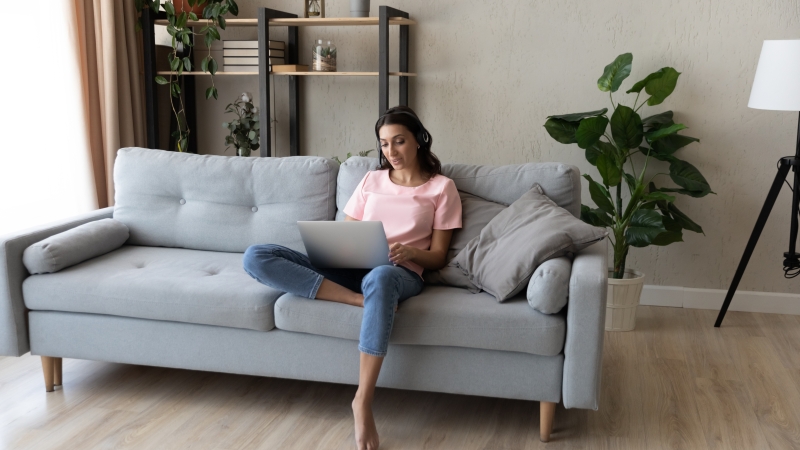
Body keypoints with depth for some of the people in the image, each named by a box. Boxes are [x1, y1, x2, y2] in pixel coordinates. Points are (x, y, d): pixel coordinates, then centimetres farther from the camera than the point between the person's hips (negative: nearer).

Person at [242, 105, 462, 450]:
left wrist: (409, 252, -15)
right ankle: (361, 300, -31)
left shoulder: (441, 188, 11)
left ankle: (363, 401, -36)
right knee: (256, 257, -19)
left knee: (379, 279, -47)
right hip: (350, 268, 4)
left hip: (400, 274, -4)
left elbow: (438, 257, 7)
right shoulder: (372, 180, 22)